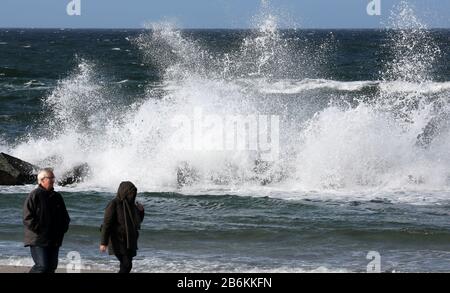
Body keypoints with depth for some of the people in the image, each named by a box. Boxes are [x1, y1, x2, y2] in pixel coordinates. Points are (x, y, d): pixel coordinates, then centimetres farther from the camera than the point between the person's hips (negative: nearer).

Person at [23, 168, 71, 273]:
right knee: (42, 267, -17)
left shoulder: (57, 197, 15)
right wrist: (39, 230, -16)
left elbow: (65, 217, 24)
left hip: (54, 240, 7)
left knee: (51, 267, 5)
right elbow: (28, 218, -12)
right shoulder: (34, 195, -7)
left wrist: (62, 230, 8)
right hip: (38, 240, -7)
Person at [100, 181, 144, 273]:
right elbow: (106, 224, -17)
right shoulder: (113, 205, -14)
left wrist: (140, 211, -1)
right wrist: (103, 243, -21)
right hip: (118, 241, -8)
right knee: (127, 265, -16)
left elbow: (138, 220, 20)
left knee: (125, 266, 8)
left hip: (129, 241, 8)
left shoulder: (131, 205, 8)